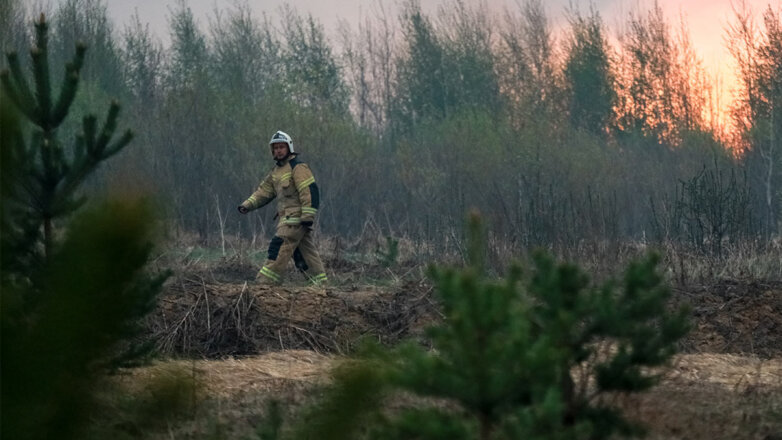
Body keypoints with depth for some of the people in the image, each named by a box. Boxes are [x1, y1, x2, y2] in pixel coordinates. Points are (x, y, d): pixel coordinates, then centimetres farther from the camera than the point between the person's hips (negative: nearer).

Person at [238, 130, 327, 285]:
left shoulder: (298, 167, -10)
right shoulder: (276, 171, 19)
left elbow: (310, 191, -16)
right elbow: (264, 191, 18)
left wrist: (308, 216, -22)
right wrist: (247, 205, 3)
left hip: (296, 217, -9)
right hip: (287, 218, 9)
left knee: (278, 249, -14)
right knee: (307, 252, 10)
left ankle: (266, 281, -17)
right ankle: (320, 282, 14)